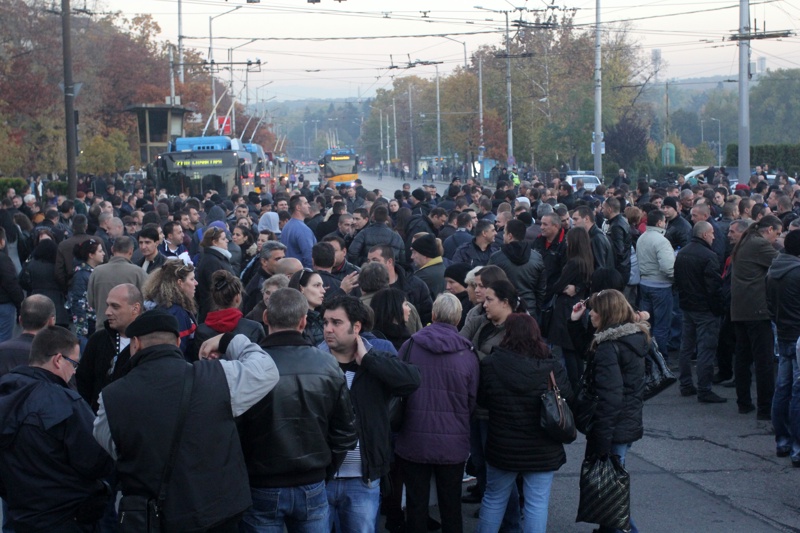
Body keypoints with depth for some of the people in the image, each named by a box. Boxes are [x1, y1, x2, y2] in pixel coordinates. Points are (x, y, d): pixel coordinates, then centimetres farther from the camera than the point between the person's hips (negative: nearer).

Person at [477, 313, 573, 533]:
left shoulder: (490, 364, -12)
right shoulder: (553, 368, -12)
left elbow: (481, 400, 0)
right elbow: (568, 400, 0)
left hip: (502, 447, 1)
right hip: (543, 450, -1)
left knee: (494, 498, 17)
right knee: (537, 503, 7)